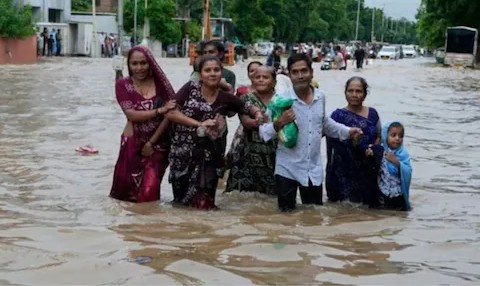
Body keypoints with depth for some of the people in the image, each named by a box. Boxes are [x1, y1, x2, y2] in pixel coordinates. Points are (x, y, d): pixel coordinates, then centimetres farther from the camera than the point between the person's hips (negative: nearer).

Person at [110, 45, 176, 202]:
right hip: (133, 143, 0)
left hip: (158, 143, 0)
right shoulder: (123, 84, -4)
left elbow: (169, 115, -8)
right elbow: (131, 114, -14)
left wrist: (151, 142, -11)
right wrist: (160, 110, -21)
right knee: (128, 189, 7)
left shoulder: (160, 82, -4)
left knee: (149, 192, -3)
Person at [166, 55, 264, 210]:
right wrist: (200, 124, -15)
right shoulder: (190, 88, -4)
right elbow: (170, 113, -10)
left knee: (202, 204, 4)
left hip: (207, 157, 1)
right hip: (182, 153, 0)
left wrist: (258, 113, -12)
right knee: (182, 200, 12)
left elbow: (250, 108, 12)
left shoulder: (226, 98, 0)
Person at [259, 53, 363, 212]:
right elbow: (263, 133, -12)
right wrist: (279, 123, -29)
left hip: (314, 170, 4)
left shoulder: (320, 97, 2)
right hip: (288, 170, -4)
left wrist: (346, 131, 23)